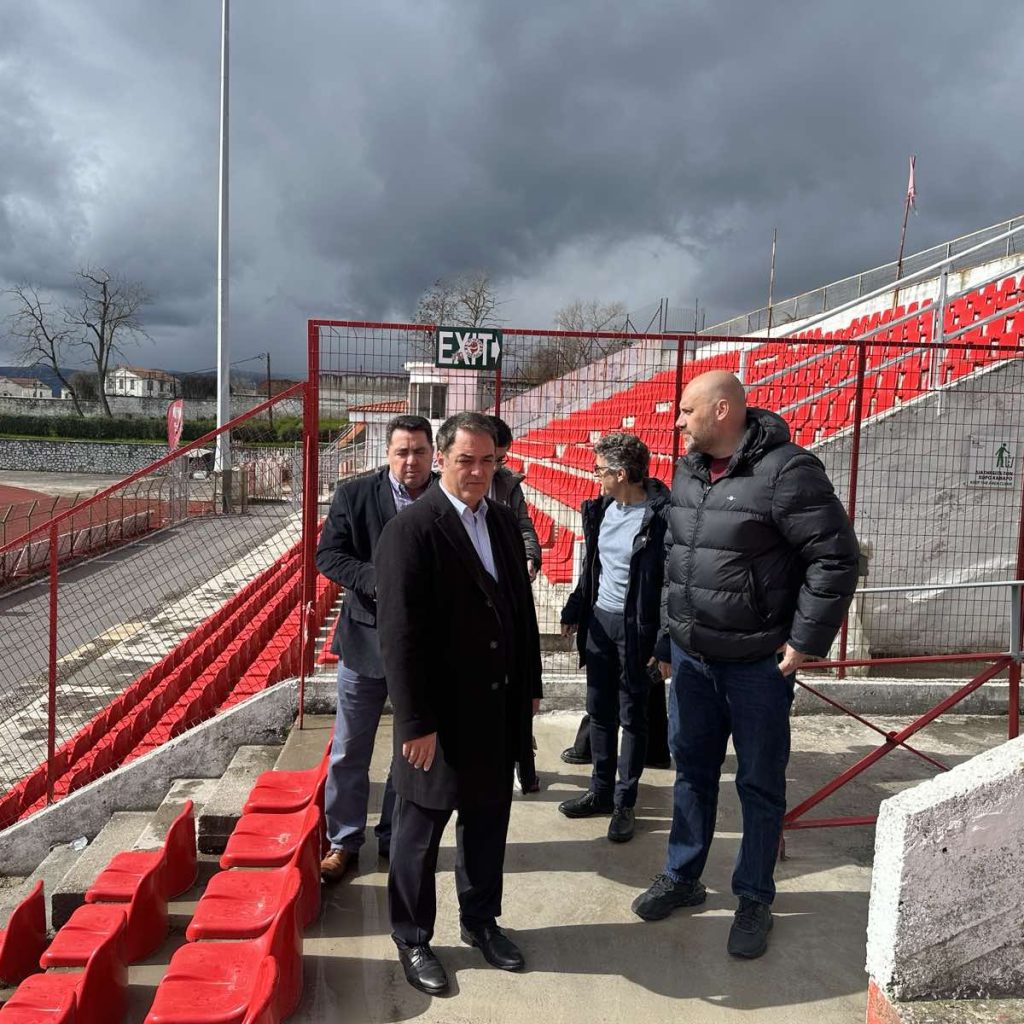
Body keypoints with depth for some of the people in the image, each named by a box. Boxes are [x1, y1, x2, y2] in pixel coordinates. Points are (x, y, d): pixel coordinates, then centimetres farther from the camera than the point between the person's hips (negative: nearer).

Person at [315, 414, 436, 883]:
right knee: (350, 748, 10)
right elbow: (328, 554, -6)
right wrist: (376, 581, -22)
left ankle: (395, 837, 34)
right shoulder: (354, 495, -5)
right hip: (366, 637, 0)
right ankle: (343, 841, 28)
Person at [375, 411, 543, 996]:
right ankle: (413, 939, 31)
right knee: (420, 832, 12)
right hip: (442, 713, -6)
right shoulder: (411, 530, -17)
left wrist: (531, 685, 12)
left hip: (501, 708, 7)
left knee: (488, 821, 20)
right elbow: (400, 635, -19)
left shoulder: (505, 523, 5)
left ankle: (481, 920, 41)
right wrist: (416, 723, -18)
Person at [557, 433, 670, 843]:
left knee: (632, 717, 7)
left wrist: (663, 644, -19)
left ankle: (625, 803, 22)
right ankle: (601, 792, 30)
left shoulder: (659, 517, -18)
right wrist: (574, 611, 15)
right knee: (599, 712, 15)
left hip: (635, 628, -7)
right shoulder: (601, 509, 5)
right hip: (599, 621, 7)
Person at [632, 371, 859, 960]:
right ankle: (683, 878, 36)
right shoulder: (689, 470, 6)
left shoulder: (786, 471, -18)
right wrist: (669, 634, 14)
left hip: (758, 662, -6)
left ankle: (755, 900, 28)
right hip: (691, 655, 7)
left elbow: (836, 557, -17)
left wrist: (806, 642, -15)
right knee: (692, 770, 18)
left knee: (760, 784, 10)